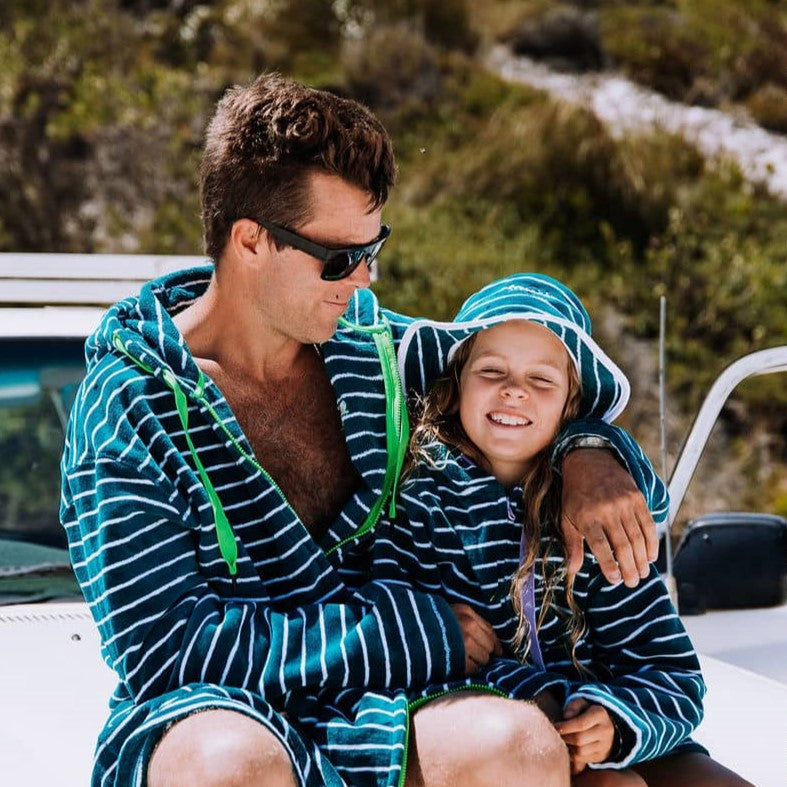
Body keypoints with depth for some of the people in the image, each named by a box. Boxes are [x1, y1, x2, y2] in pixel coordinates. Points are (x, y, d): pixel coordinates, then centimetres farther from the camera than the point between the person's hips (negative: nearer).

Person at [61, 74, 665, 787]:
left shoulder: (367, 339, 8)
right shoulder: (131, 406, -6)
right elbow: (166, 648, -14)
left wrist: (585, 453, 0)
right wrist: (420, 631, -13)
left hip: (364, 715, 3)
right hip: (206, 722, -3)